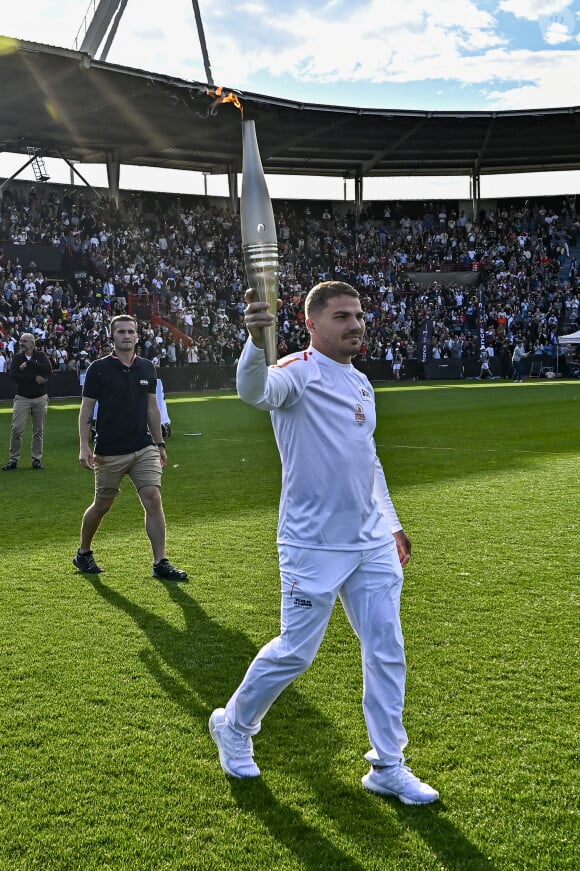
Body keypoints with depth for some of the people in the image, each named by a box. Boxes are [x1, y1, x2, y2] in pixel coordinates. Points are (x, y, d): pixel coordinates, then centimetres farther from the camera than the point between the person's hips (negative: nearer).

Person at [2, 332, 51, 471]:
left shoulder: (41, 355, 2)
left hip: (40, 398, 0)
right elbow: (13, 375, -11)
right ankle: (13, 460, 2)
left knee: (38, 430, 5)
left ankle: (37, 459, 13)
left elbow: (48, 369, -16)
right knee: (16, 429, -6)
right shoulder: (17, 357, 3)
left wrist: (29, 364, -17)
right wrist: (34, 378, -17)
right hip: (22, 398, 0)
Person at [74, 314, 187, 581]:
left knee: (153, 500, -9)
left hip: (144, 448, 3)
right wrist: (84, 446, -12)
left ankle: (161, 563, -4)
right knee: (101, 506, 9)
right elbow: (86, 409, -4)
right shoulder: (99, 368, -5)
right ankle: (83, 553, 32)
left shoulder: (147, 368, 7)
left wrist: (159, 444, 13)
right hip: (109, 453, -3)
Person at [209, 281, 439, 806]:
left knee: (387, 651, 8)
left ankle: (388, 767, 23)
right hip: (313, 546, -7)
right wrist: (256, 341, -56)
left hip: (373, 545, 7)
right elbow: (256, 391, -36)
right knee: (296, 651, 1)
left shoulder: (361, 383, 13)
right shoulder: (298, 373, -11)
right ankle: (233, 726, 28)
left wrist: (392, 524, 24)